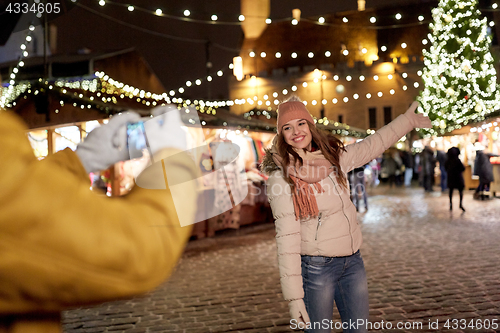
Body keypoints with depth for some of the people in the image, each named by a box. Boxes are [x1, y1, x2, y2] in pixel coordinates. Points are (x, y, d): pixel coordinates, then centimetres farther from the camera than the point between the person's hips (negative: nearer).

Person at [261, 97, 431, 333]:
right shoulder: (281, 176, -14)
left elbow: (373, 145, 20)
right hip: (316, 266, -5)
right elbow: (287, 237, -18)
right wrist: (293, 297, -20)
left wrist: (407, 120, 27)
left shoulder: (333, 156, 3)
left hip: (353, 260, 6)